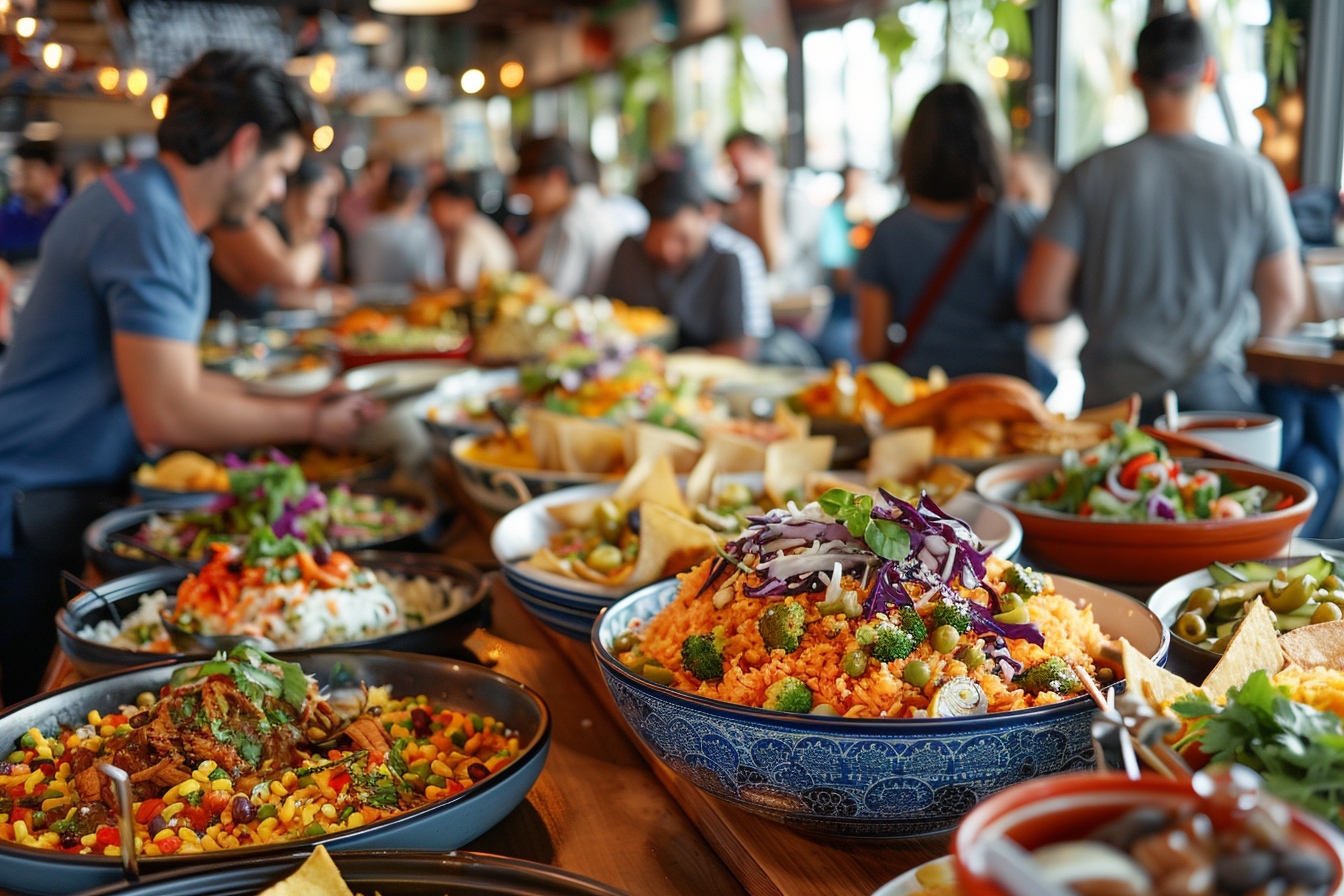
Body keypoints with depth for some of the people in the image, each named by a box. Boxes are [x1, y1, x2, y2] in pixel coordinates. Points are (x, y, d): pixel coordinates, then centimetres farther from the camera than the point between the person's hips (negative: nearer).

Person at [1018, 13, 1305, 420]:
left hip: (1113, 398, 0)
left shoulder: (1091, 175, -3)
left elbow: (1038, 300, -6)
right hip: (1216, 398, 1)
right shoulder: (1254, 176, 1)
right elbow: (1285, 302, 6)